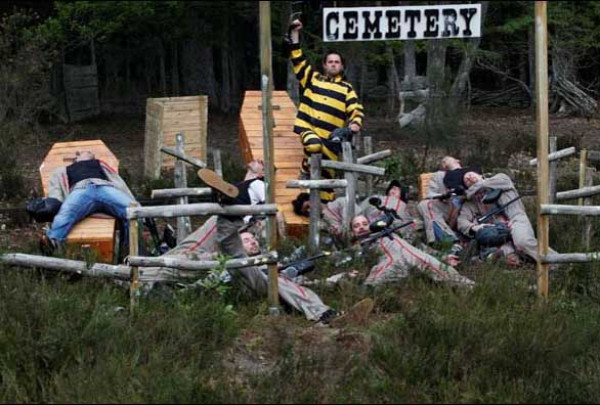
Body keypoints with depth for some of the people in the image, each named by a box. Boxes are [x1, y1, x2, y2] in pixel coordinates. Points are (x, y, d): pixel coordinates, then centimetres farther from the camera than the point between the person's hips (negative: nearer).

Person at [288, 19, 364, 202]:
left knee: (327, 172, 5)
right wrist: (295, 33, 4)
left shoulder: (347, 89, 11)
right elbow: (297, 58, 10)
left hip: (331, 137, 2)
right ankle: (306, 172, -6)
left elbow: (356, 110, 4)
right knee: (314, 146, -35)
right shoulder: (313, 78, 12)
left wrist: (355, 123, -18)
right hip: (308, 127, -2)